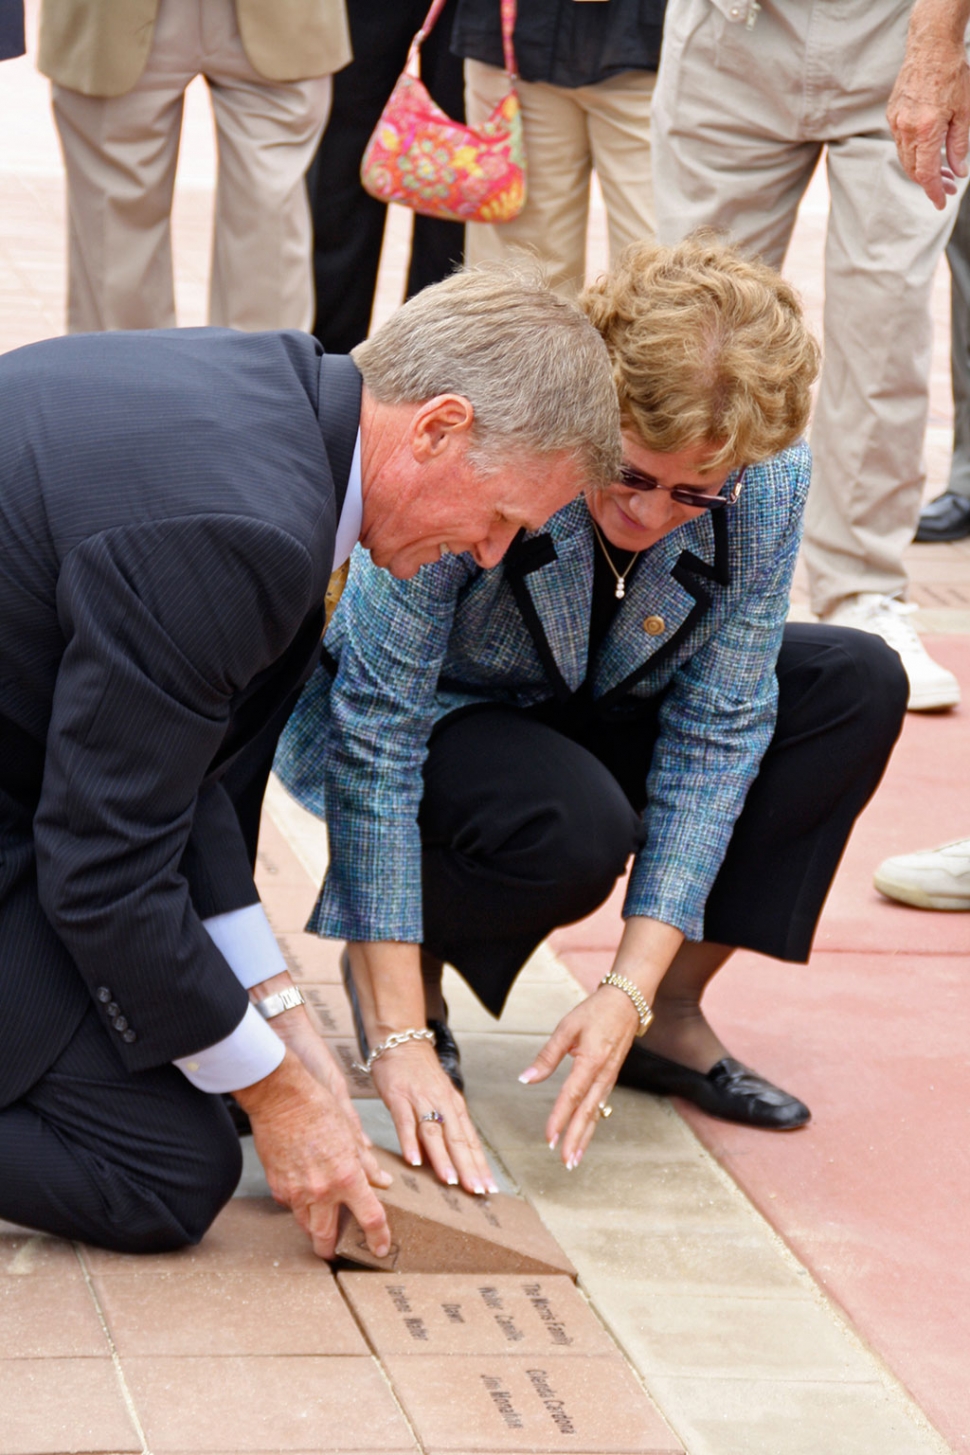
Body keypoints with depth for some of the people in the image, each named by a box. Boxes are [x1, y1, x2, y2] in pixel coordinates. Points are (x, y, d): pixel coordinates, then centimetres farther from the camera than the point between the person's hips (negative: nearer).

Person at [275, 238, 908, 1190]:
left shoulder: (768, 481, -23)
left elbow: (717, 727, -18)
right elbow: (378, 732, -34)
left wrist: (632, 991, -27)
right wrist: (399, 1039, -38)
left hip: (593, 717, 5)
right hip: (438, 721, -5)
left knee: (861, 683, -14)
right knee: (577, 828, -36)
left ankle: (672, 1014, -4)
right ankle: (399, 956, -2)